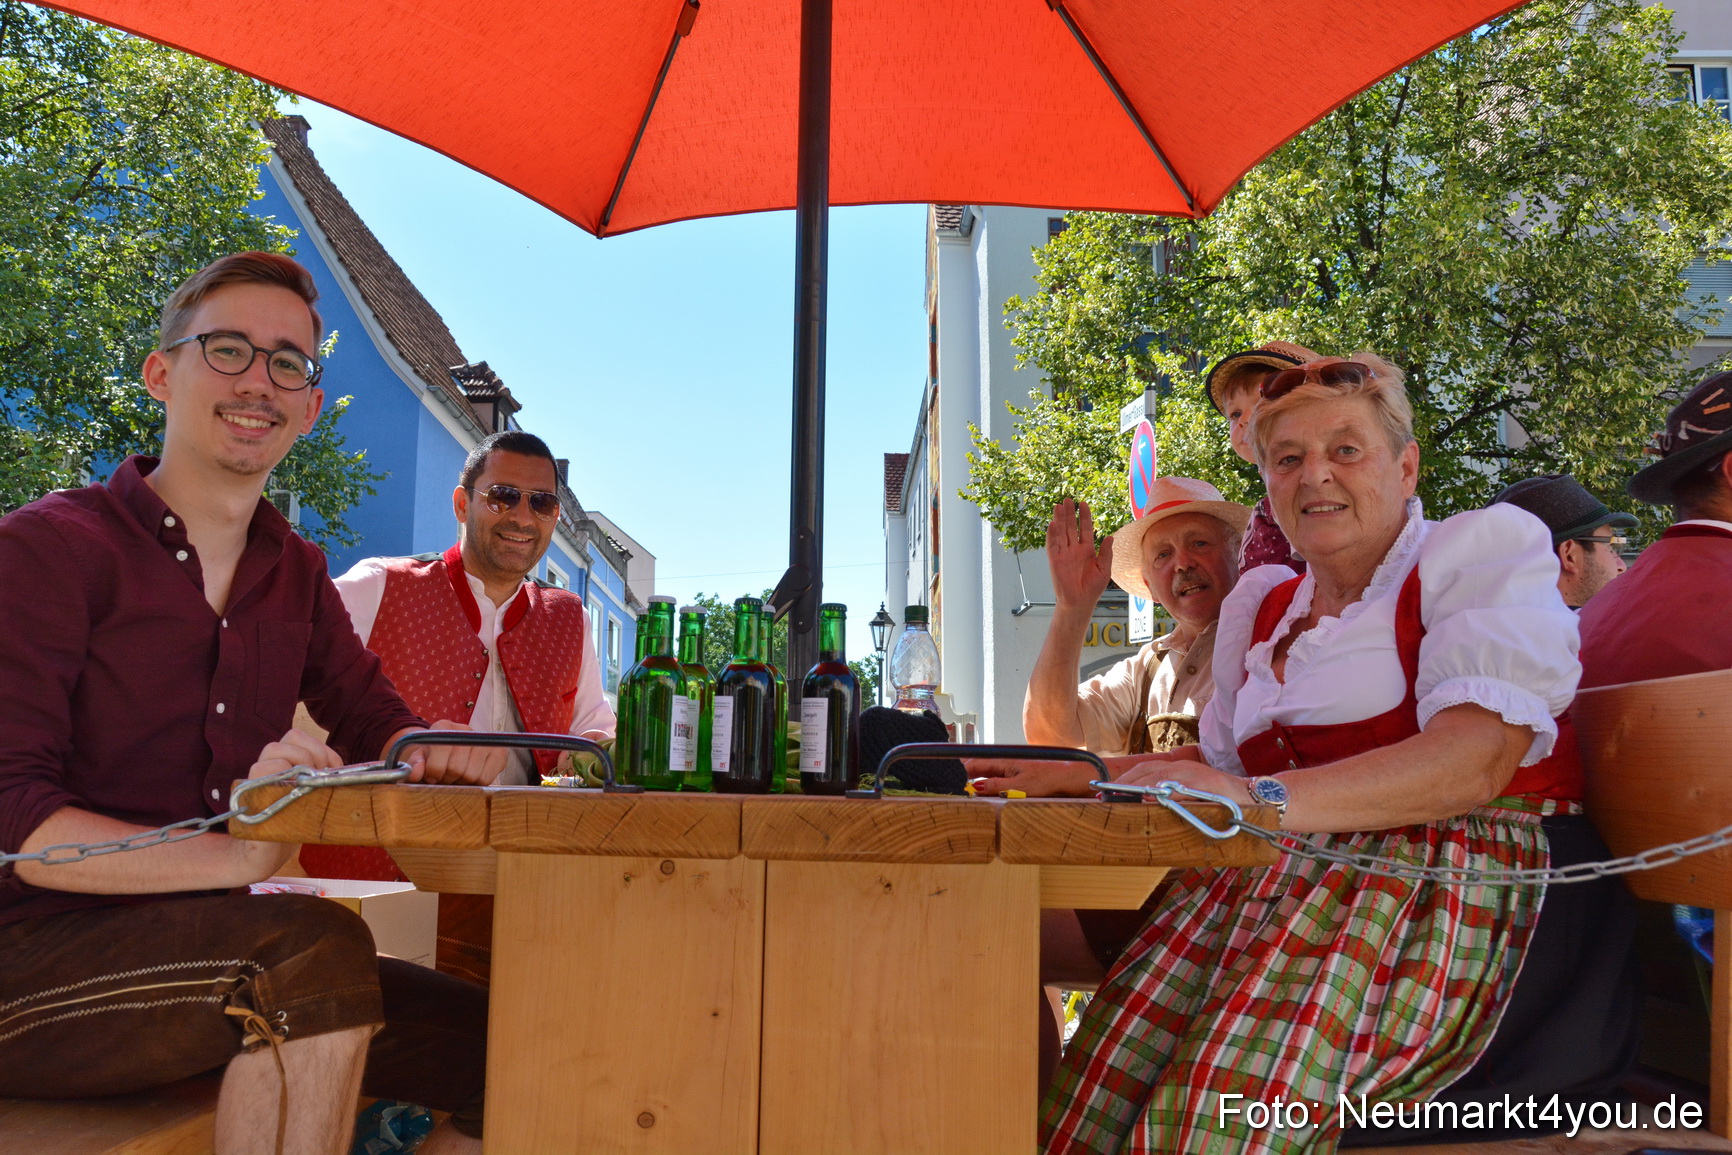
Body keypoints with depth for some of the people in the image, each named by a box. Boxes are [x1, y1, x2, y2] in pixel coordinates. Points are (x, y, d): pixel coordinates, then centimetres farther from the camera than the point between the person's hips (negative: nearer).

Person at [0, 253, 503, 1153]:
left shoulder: (296, 575, 12)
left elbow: (374, 721, 18)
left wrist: (439, 751, -8)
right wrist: (232, 857, -32)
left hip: (209, 950, 6)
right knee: (316, 945, -34)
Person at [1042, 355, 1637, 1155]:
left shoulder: (1489, 543, 4)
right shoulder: (1260, 604, 23)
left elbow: (1478, 759, -12)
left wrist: (1263, 801, -24)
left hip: (1457, 876, -5)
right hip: (1275, 876, 5)